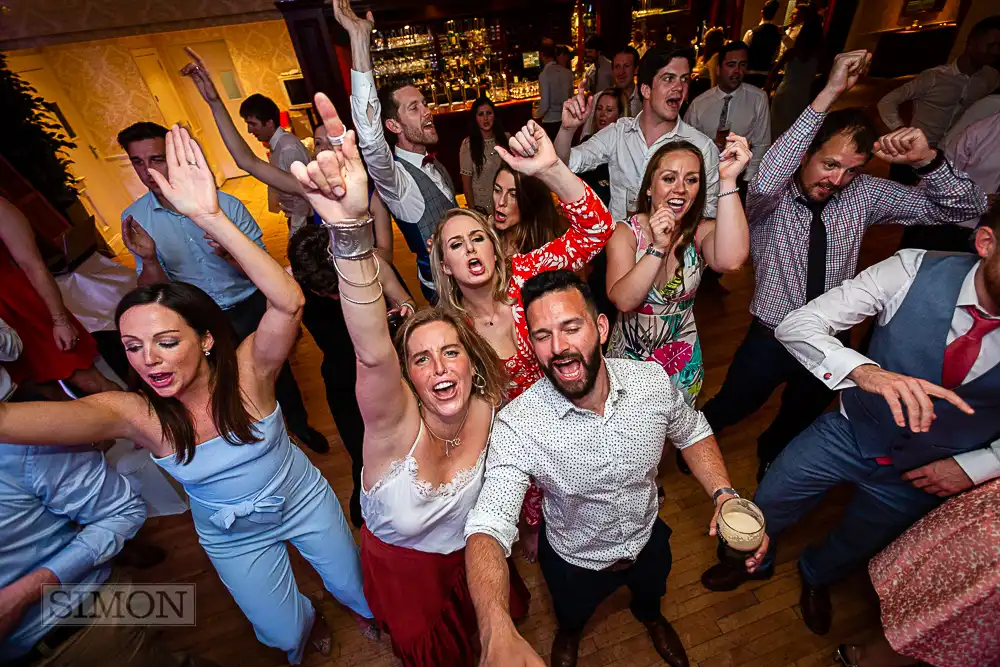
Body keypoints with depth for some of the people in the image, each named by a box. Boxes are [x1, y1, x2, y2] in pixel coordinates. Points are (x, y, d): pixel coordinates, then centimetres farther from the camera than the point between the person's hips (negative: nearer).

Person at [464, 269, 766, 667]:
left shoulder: (653, 380, -25)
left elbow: (692, 433, -6)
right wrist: (498, 634, -59)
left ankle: (650, 617, 73)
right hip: (574, 562, -2)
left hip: (649, 541, 3)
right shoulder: (517, 426, -37)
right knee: (572, 618, 32)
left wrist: (724, 494, -22)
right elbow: (487, 528, -41)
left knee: (651, 597, 36)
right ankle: (568, 635, 70)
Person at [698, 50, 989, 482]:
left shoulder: (863, 194, -7)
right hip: (771, 337, -4)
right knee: (731, 408, 15)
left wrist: (926, 159, -24)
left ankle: (769, 460, 59)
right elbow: (765, 181, -42)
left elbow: (967, 207, -6)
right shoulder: (772, 199, -18)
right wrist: (828, 95, -41)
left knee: (799, 420, 28)